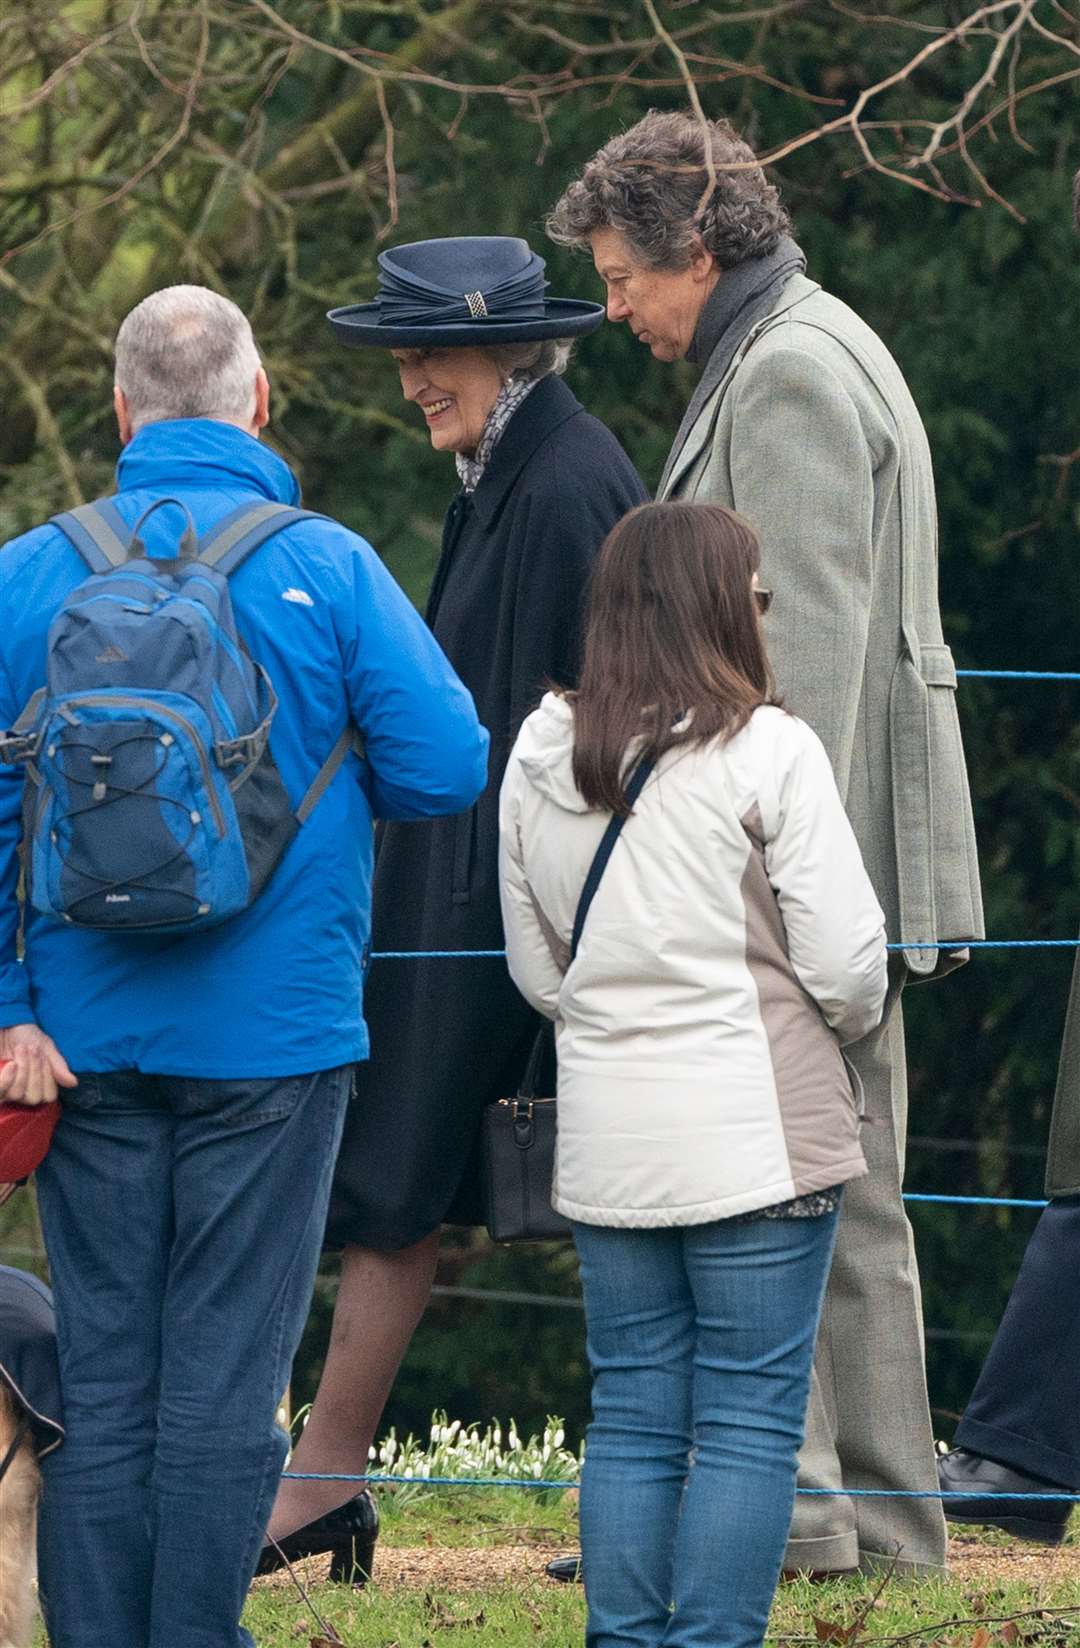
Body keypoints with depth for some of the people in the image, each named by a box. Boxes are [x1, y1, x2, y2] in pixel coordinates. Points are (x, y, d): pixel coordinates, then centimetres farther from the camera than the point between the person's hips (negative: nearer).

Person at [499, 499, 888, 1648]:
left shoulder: (538, 758, 5)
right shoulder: (767, 751, -11)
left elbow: (535, 966, 13)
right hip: (756, 1139, -5)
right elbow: (845, 960, -9)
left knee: (632, 1414, 10)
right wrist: (841, 1023, 12)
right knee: (748, 1419, 0)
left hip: (606, 1142, 5)